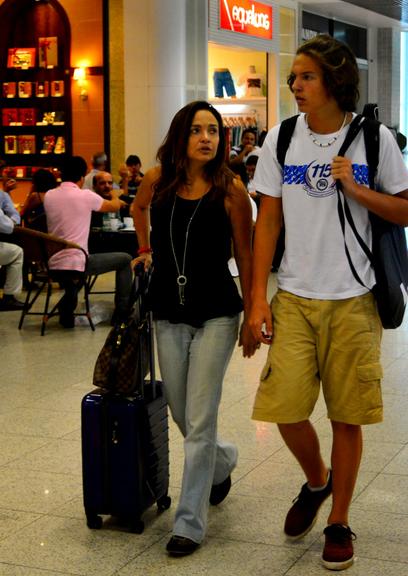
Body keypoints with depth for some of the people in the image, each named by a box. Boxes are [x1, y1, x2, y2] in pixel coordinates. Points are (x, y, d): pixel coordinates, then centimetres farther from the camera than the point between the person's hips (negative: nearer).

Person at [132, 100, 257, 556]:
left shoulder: (231, 190, -11)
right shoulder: (157, 180, -3)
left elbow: (244, 257, -5)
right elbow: (139, 208, 23)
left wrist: (251, 318, -4)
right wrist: (146, 251, 20)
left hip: (216, 315, -4)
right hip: (168, 313, 4)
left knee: (199, 422, -5)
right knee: (181, 416, 16)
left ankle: (190, 522, 4)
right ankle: (223, 460, 47)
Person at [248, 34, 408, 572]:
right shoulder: (280, 139, 4)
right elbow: (268, 222, 5)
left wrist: (356, 190, -14)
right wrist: (258, 299, -1)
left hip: (352, 302, -1)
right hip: (294, 298, 2)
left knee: (347, 416, 4)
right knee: (285, 407, -4)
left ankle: (339, 522, 23)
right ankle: (316, 481, 28)